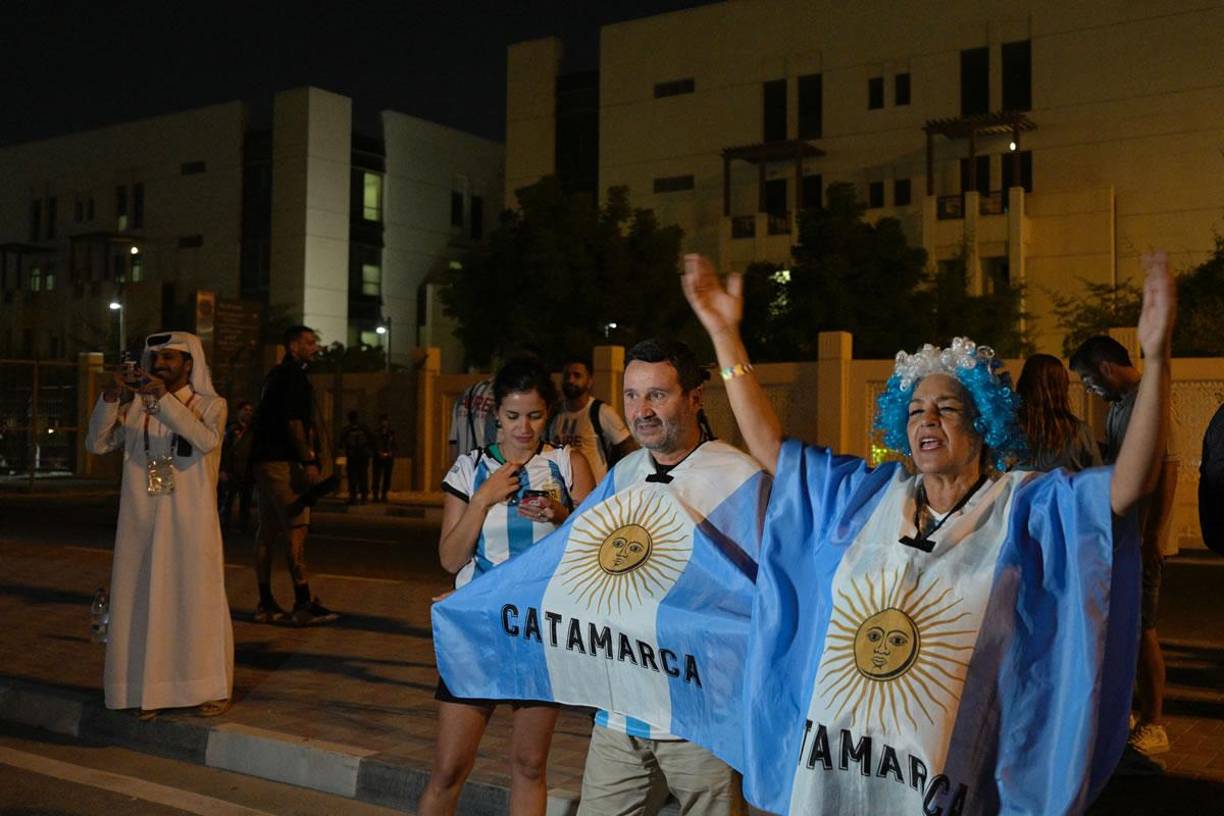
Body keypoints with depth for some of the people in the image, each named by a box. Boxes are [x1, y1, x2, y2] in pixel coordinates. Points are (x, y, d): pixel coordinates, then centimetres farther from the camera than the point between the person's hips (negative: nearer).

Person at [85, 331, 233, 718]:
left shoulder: (210, 405, 0)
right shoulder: (136, 408, 9)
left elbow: (207, 439, -21)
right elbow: (97, 444, 1)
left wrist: (164, 399, -26)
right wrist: (109, 400, -13)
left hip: (191, 522, -3)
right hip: (143, 522, 3)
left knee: (197, 599, 0)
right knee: (145, 599, 4)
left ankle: (211, 687, 10)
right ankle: (152, 687, 13)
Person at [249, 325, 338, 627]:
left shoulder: (275, 376, 21)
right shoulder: (293, 376, -9)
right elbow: (294, 422, -18)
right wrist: (309, 461, -20)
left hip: (264, 460, 10)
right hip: (283, 462, -10)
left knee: (268, 530, 9)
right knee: (296, 527, -11)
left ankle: (266, 604, 12)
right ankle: (303, 603, -13)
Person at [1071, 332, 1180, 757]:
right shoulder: (1119, 404, 14)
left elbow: (1167, 470, -20)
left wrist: (1152, 537, -23)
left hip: (1141, 539, -9)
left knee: (1141, 630, -3)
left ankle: (1152, 726, 7)